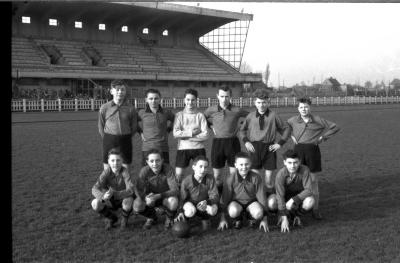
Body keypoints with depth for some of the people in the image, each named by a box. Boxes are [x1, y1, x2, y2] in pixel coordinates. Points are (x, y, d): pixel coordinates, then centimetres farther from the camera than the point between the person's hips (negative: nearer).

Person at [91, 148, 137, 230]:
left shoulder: (124, 172, -25)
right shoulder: (106, 172, -18)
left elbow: (131, 190, -35)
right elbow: (94, 189, -25)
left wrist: (113, 194, -48)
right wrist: (103, 196, -48)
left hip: (124, 198, -2)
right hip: (111, 201, 3)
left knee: (128, 202, -37)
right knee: (95, 204, -24)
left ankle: (124, 219, 0)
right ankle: (112, 218, 7)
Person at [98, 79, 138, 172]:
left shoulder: (130, 108, -2)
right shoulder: (104, 108, -2)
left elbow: (134, 126, 7)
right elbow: (101, 126, 7)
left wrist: (125, 138, 5)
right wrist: (107, 139, 5)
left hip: (125, 141, 0)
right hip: (109, 141, 0)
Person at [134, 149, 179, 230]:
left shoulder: (168, 169, -26)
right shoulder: (144, 171, -21)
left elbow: (175, 190, -29)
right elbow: (140, 191, -18)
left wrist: (158, 196, -43)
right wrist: (146, 198, -43)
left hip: (165, 197, -2)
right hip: (150, 196, 2)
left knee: (173, 202, -36)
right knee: (137, 206, -27)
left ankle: (169, 218, 2)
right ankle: (152, 218, 9)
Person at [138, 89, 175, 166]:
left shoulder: (166, 112, 2)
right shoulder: (141, 113, 0)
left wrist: (168, 129, 11)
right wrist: (141, 132, 8)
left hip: (163, 148, 1)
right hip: (147, 148, -1)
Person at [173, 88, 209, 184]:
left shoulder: (200, 115, 2)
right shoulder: (179, 115, 2)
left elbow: (205, 135, -7)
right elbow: (175, 133, -8)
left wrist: (184, 135, -10)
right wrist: (191, 132, -13)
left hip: (198, 148, 1)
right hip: (183, 148, 0)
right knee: (178, 175, -2)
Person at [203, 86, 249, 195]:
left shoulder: (237, 110, -5)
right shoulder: (211, 110, 0)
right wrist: (211, 126, 7)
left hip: (232, 142, -1)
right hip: (217, 142, 2)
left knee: (234, 174, 0)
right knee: (217, 175, 7)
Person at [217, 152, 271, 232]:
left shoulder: (256, 178, -16)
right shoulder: (230, 179, -17)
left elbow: (262, 197, -9)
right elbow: (225, 198, -8)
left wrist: (265, 219, -8)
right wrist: (223, 219, -7)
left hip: (251, 202, 0)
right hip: (236, 202, 0)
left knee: (258, 213, -33)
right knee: (233, 212, -35)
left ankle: (252, 217, 6)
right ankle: (238, 219, 3)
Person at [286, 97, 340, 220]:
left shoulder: (318, 120, 0)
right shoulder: (293, 120, 4)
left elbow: (335, 127, 9)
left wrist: (323, 137, 4)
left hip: (313, 149, -1)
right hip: (298, 149, 1)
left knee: (313, 181, 2)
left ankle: (316, 209, 9)